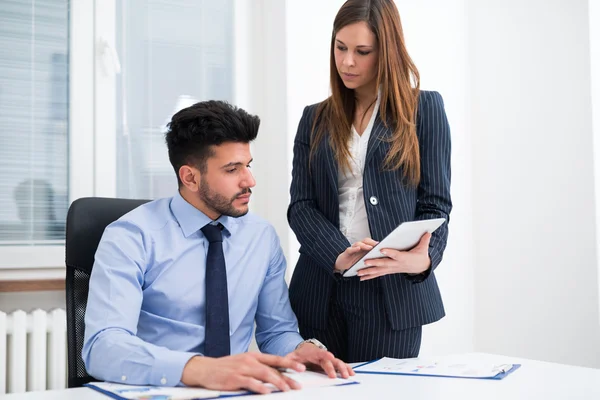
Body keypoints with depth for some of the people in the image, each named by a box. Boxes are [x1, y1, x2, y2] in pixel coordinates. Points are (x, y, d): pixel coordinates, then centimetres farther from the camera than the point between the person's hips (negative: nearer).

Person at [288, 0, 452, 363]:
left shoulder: (424, 109, 5)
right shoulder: (315, 119, 13)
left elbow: (435, 203, 1)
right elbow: (300, 205, 4)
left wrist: (422, 259, -19)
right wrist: (338, 256, -15)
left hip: (392, 292, -2)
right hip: (321, 292, 3)